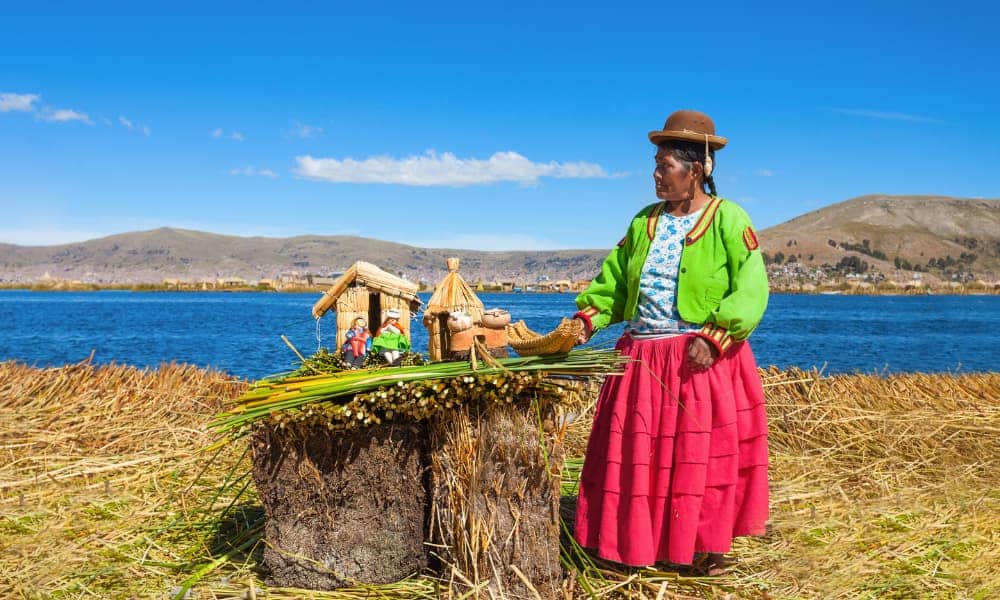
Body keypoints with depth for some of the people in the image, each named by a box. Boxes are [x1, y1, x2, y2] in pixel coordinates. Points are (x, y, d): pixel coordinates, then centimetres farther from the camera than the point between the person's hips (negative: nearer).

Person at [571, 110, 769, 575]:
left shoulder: (728, 219, -6)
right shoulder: (644, 221, 11)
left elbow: (751, 291, -12)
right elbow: (615, 281, 15)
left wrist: (714, 337, -23)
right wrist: (588, 317, -1)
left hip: (703, 361, -5)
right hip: (642, 361, 6)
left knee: (701, 456, 3)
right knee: (637, 456, 8)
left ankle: (705, 546, 17)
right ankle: (638, 545, 20)